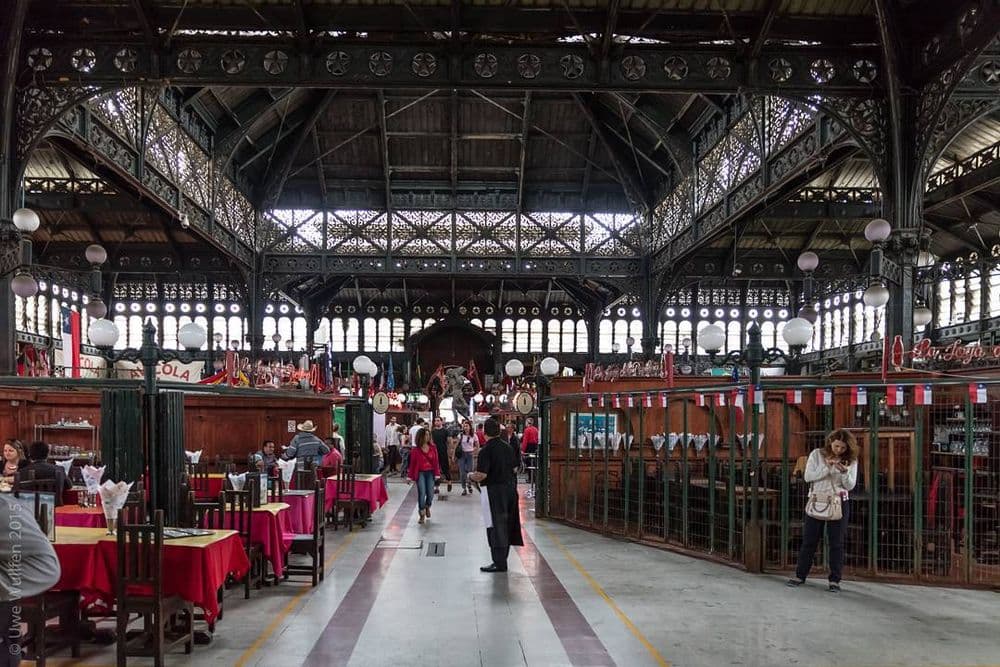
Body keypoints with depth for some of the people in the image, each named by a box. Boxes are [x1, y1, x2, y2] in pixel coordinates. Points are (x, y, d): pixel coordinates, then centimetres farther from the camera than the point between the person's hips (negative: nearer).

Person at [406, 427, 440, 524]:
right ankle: (422, 515, 2)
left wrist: (437, 474, 0)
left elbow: (436, 461, 4)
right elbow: (412, 463, 1)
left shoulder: (433, 448, 2)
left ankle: (427, 507, 32)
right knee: (421, 493, -11)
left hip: (430, 472, 2)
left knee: (430, 493, -2)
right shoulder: (415, 450, -3)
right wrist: (410, 476, 1)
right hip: (420, 473, -2)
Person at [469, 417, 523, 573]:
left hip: (494, 490, -7)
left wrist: (471, 476, -2)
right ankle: (502, 559, 25)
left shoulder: (485, 451, -17)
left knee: (496, 526, 0)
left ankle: (499, 563, 2)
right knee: (506, 523, 15)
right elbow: (514, 468, 12)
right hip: (510, 487, 7)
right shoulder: (507, 447, 5)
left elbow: (481, 475, -21)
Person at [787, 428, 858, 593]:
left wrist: (844, 472, -23)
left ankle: (835, 580, 9)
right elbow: (807, 477, -9)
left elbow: (850, 485, -3)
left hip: (839, 503, 0)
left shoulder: (851, 460, 0)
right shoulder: (817, 454, -2)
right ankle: (800, 575, 16)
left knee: (836, 542, 1)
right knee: (809, 540, 6)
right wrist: (827, 467, -21)